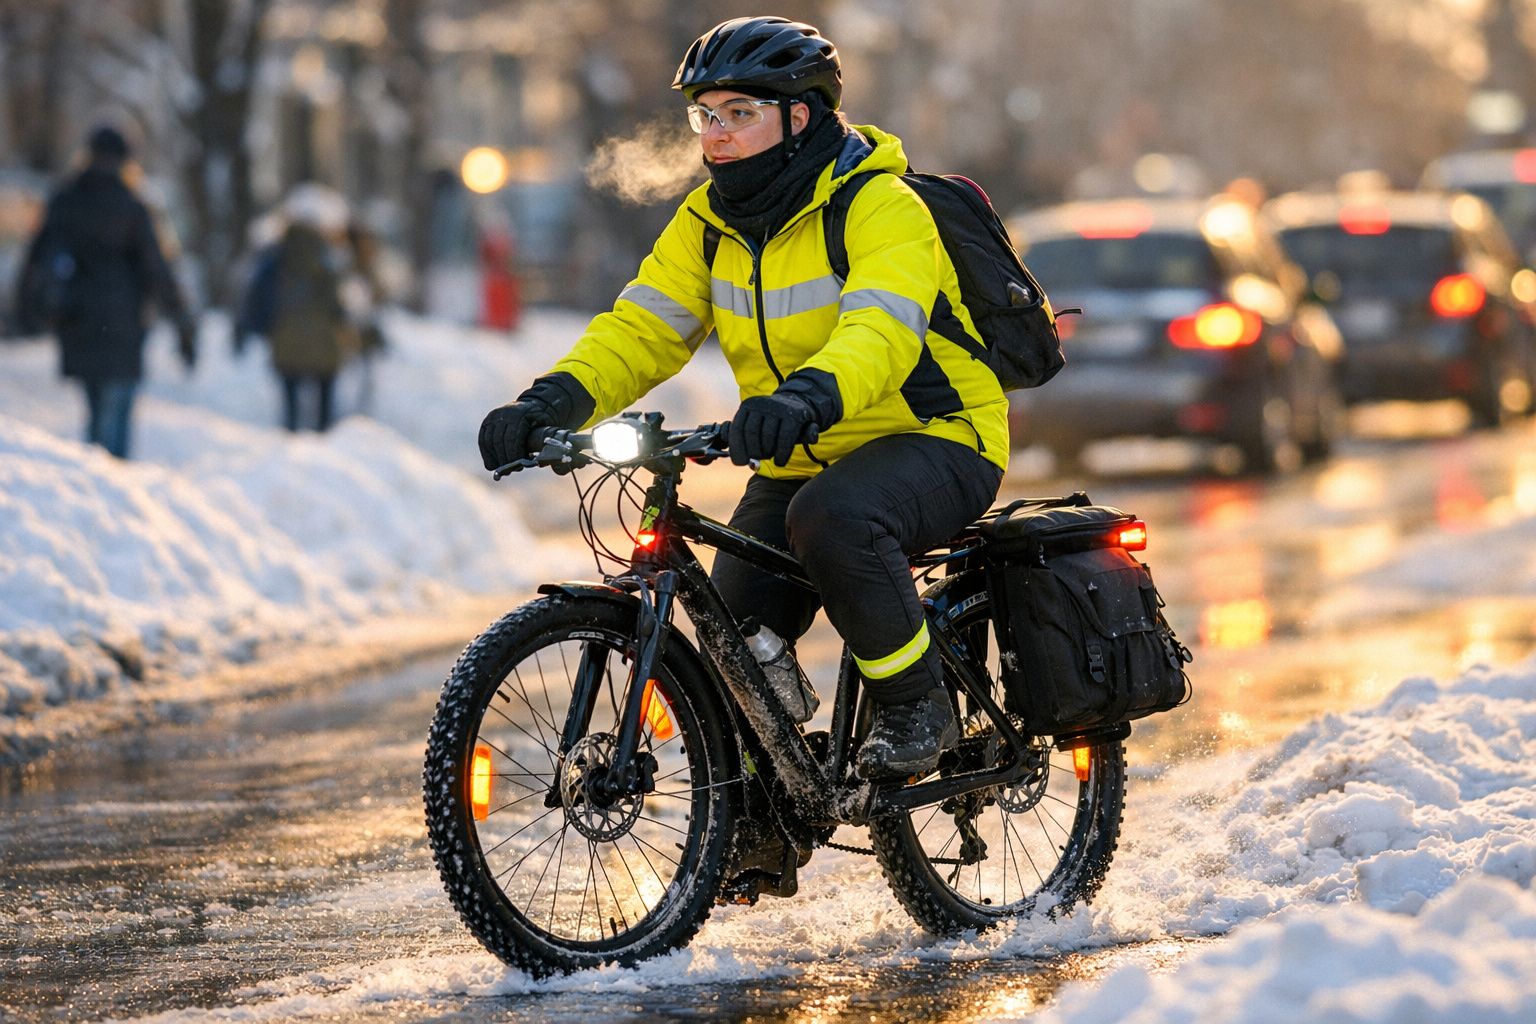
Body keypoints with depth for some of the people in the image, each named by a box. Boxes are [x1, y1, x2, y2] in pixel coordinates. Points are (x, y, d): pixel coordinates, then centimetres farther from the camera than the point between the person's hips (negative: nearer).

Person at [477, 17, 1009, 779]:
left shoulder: (880, 207, -19)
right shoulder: (710, 222, 3)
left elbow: (880, 327, -36)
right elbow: (641, 326, -6)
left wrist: (809, 398, -56)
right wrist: (554, 401, -25)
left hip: (933, 440, -7)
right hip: (800, 462, 7)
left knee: (833, 517, -36)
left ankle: (916, 703, -16)